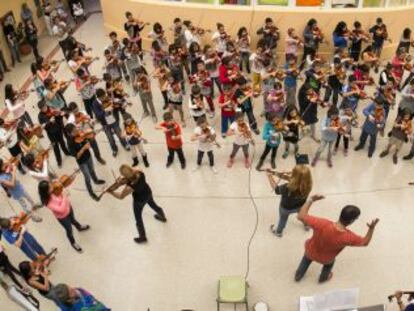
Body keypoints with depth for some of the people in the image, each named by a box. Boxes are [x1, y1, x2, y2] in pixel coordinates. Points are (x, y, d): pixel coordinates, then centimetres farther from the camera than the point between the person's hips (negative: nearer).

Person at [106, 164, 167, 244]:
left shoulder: (130, 187, -42)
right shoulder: (139, 172, -27)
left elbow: (121, 196, -25)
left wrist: (110, 191, -14)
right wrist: (124, 180, -12)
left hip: (139, 200, -6)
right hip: (148, 193, 6)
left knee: (138, 219, 20)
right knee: (153, 205, 36)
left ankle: (142, 237, 41)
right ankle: (163, 217, 65)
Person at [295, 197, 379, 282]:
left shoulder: (322, 224, -44)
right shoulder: (348, 237, -38)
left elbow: (301, 216, -34)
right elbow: (365, 242, -16)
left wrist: (310, 200, -26)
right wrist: (372, 228, -16)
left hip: (310, 252, 0)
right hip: (326, 260, 0)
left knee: (307, 258, 37)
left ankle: (298, 275, 58)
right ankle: (323, 278, 63)